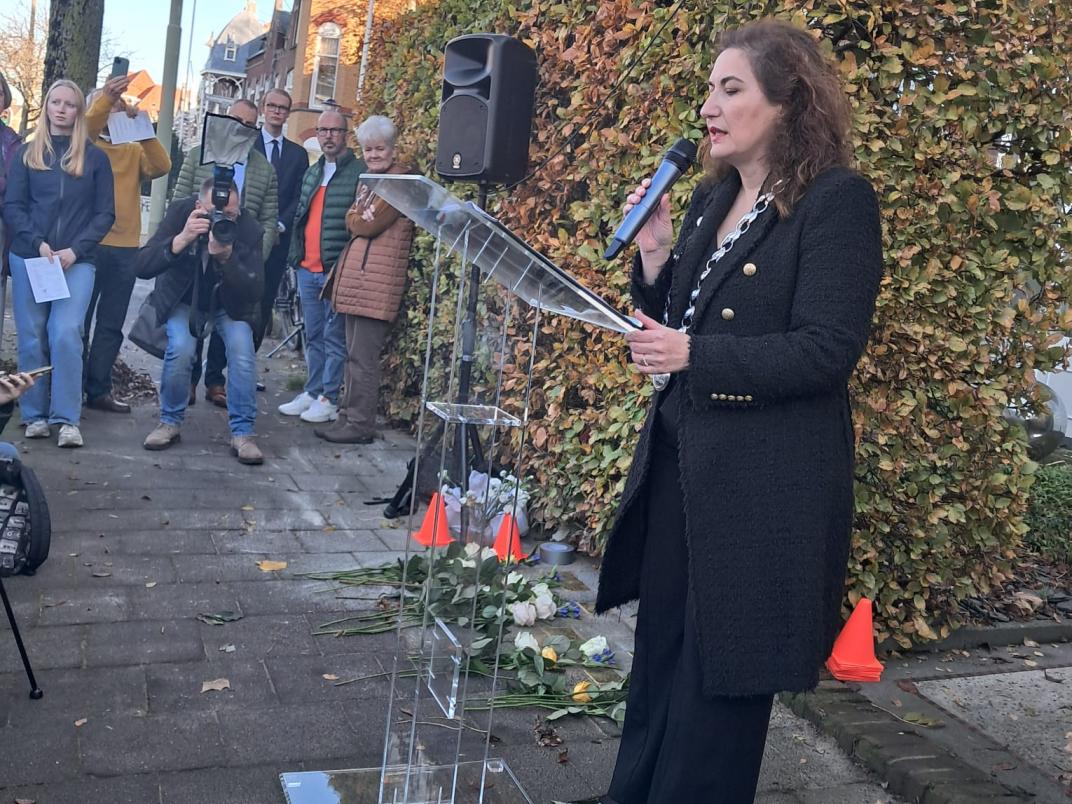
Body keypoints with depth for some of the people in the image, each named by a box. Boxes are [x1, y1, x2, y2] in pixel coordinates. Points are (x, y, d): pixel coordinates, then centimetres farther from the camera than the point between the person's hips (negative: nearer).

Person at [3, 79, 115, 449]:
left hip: (77, 260, -2)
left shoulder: (95, 157, 7)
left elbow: (105, 214, 3)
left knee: (66, 334, -13)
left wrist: (75, 250, -9)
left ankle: (67, 419, -10)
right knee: (32, 337, 1)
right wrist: (38, 243, -11)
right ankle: (35, 415, 9)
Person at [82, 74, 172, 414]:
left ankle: (98, 389, 15)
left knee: (111, 325, 8)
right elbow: (83, 129, -18)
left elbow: (161, 166, -4)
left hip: (125, 248, 4)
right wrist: (105, 97, -32)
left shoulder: (134, 151, 15)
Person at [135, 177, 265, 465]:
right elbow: (142, 266, -29)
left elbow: (254, 292, -28)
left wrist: (226, 257, -43)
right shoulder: (180, 212, -22)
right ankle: (170, 422, 0)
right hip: (183, 299, 0)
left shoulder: (250, 228, -24)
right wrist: (181, 239, -44)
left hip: (229, 303, 0)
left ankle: (243, 433, -9)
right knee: (180, 349, -24)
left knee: (242, 352, -23)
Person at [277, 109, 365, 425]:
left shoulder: (360, 172, -6)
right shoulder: (311, 172, 17)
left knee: (334, 337, -2)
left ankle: (330, 399, 4)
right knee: (313, 336, 14)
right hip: (307, 269, 7)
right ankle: (313, 392, 22)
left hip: (337, 270, -7)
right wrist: (295, 255, 15)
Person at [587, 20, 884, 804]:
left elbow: (827, 351, -19)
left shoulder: (837, 200, -13)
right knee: (661, 647, 19)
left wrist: (693, 355, -23)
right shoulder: (711, 199, 11)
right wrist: (655, 256, -3)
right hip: (681, 459, 8)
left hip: (766, 479, -8)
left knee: (724, 667, 8)